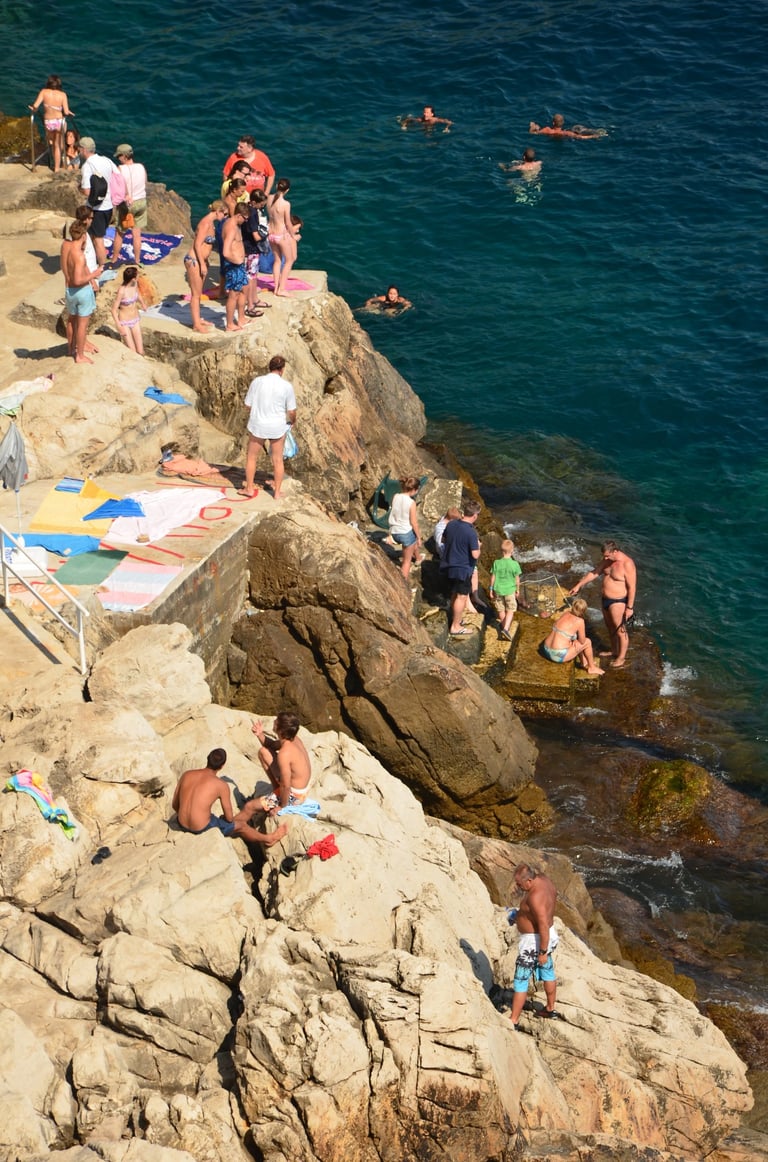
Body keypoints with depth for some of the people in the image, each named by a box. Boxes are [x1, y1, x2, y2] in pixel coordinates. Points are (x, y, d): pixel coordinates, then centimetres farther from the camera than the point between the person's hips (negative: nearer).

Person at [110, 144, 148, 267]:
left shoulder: (120, 169, -16)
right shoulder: (141, 167, -2)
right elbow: (145, 186, 9)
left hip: (126, 204, -4)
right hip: (141, 202, 4)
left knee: (119, 233, 11)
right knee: (137, 234, 10)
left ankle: (114, 260, 20)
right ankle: (137, 261, 14)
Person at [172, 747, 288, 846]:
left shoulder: (186, 775, -2)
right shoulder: (221, 785, -13)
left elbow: (175, 805, 8)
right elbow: (229, 818, -4)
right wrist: (224, 817, 19)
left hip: (182, 824, 5)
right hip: (202, 829, -5)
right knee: (241, 825, 23)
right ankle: (268, 839, 47)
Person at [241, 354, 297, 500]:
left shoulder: (257, 381, -10)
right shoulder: (287, 386, -12)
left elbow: (248, 405, -3)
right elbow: (292, 411, -7)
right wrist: (292, 420, 16)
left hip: (258, 426, 0)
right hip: (278, 427, 0)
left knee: (251, 457, 20)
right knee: (278, 460, 17)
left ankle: (249, 488, 27)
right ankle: (277, 492, 25)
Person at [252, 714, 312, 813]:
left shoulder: (284, 754, -35)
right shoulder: (293, 739, -8)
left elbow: (286, 786, -30)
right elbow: (271, 745, 13)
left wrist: (282, 806, -15)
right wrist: (260, 734, -6)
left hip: (294, 795, -8)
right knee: (263, 751, 11)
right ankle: (276, 788, 19)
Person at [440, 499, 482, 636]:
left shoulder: (451, 525, -3)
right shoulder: (471, 533, -25)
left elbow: (443, 540, 13)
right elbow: (475, 555, -23)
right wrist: (478, 545, -4)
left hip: (449, 566, 7)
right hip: (463, 569, -7)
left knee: (455, 593, 24)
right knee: (462, 596, 5)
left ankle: (455, 620, 38)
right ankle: (455, 627, 12)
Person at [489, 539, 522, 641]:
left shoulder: (496, 563, -9)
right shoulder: (514, 564, -12)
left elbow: (493, 577, -3)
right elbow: (517, 579, -4)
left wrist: (491, 589, 9)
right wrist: (517, 589, 11)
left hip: (498, 590, 2)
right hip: (510, 590, -2)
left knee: (501, 610, 16)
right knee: (510, 611, 4)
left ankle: (504, 626, 32)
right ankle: (506, 628, -13)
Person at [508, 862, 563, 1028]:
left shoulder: (535, 897, -34)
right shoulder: (544, 879, -6)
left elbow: (544, 926, -31)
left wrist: (543, 952, -23)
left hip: (534, 941, -10)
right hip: (547, 935, 10)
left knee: (520, 982, 1)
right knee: (547, 973, 26)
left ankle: (513, 1022, 9)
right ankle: (551, 1010, 43)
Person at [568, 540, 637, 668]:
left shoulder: (627, 564, -25)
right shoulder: (607, 560, -1)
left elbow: (632, 587, -22)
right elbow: (594, 573, 10)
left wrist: (629, 608, -21)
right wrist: (578, 586, 9)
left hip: (618, 602, -8)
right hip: (606, 599, 8)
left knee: (620, 630, 2)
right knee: (610, 627, 22)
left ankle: (621, 657, 16)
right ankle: (614, 651, 40)